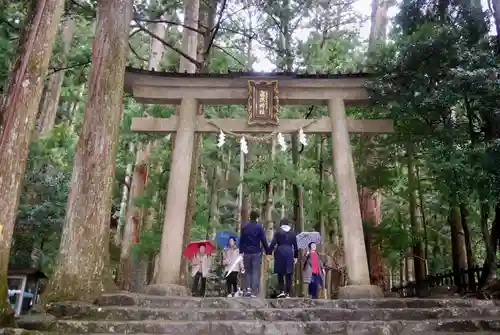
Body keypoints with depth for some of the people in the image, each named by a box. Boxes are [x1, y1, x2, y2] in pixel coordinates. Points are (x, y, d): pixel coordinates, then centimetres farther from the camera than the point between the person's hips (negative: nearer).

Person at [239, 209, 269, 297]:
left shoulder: (245, 227, 3)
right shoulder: (259, 227, -5)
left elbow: (241, 240, 4)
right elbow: (264, 240, -6)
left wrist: (241, 251, 9)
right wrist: (267, 251, 1)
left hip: (247, 253, 2)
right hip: (256, 253, -2)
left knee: (247, 271, 14)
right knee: (256, 272, 2)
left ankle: (248, 288, -1)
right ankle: (254, 292, -2)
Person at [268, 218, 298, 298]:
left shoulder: (278, 232, 2)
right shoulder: (292, 233, 9)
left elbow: (273, 243, -4)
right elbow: (295, 246, 11)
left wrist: (269, 253, 0)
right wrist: (296, 256, 17)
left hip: (280, 253, -2)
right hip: (289, 254, 2)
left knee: (280, 273, 7)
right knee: (288, 274, 4)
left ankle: (281, 291, -3)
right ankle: (287, 293, 3)